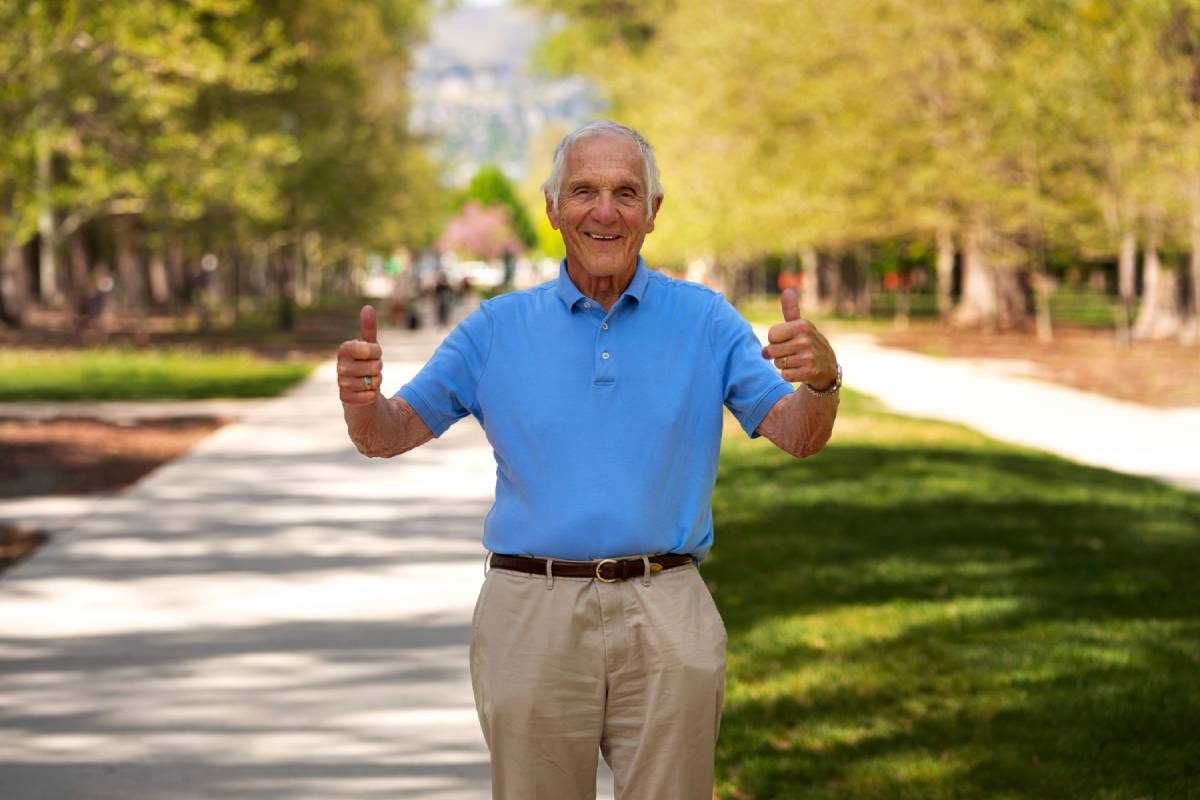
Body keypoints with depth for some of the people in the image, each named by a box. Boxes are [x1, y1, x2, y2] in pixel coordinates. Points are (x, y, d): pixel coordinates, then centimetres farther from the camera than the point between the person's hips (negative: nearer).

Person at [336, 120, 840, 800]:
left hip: (664, 620, 0)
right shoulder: (498, 327, 7)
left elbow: (799, 437, -1)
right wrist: (361, 397, -19)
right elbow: (387, 436, 5)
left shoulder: (705, 320, 6)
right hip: (532, 615, 0)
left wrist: (822, 379, -24)